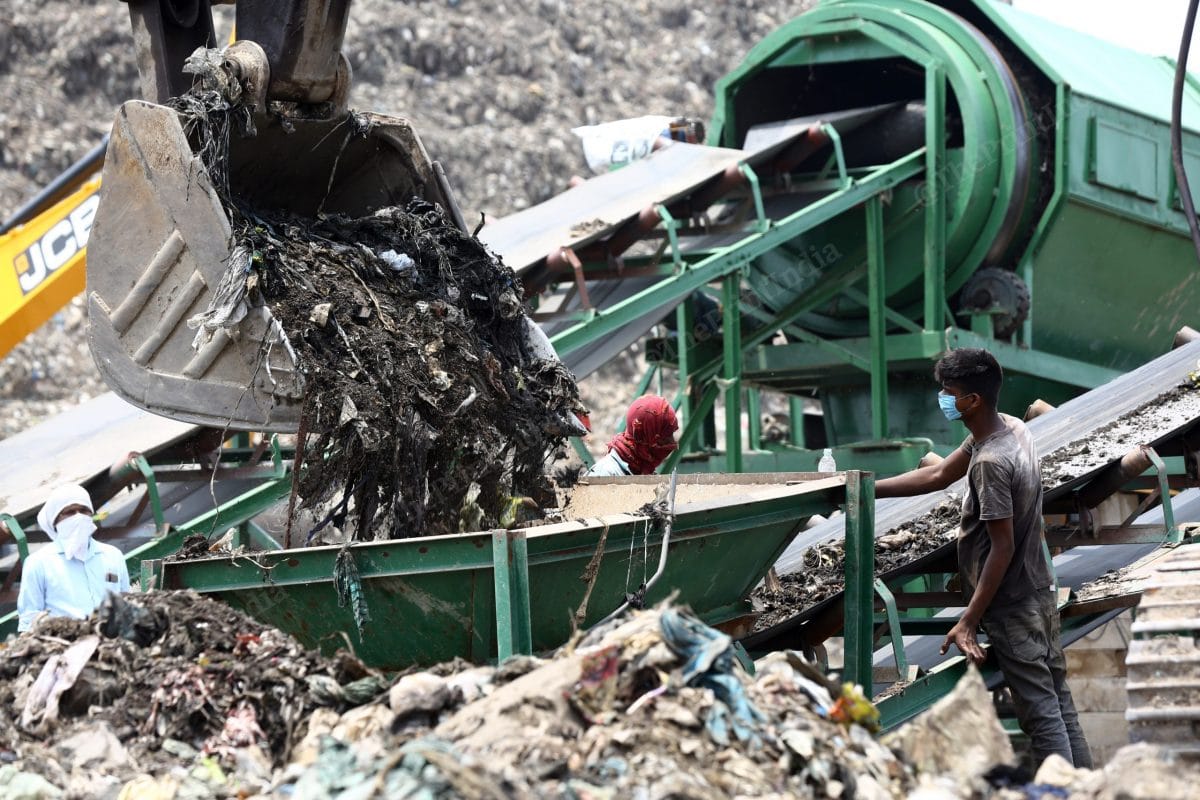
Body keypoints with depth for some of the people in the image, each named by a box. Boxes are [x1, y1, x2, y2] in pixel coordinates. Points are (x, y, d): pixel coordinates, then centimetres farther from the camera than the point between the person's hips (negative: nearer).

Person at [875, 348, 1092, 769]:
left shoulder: (990, 462, -25)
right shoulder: (1010, 428, 2)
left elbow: (1002, 548, -23)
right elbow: (939, 475, 12)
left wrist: (968, 621, -20)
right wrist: (870, 489, 10)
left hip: (1012, 606, -9)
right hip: (1039, 592, 9)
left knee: (1040, 711, -4)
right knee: (1059, 700, 14)